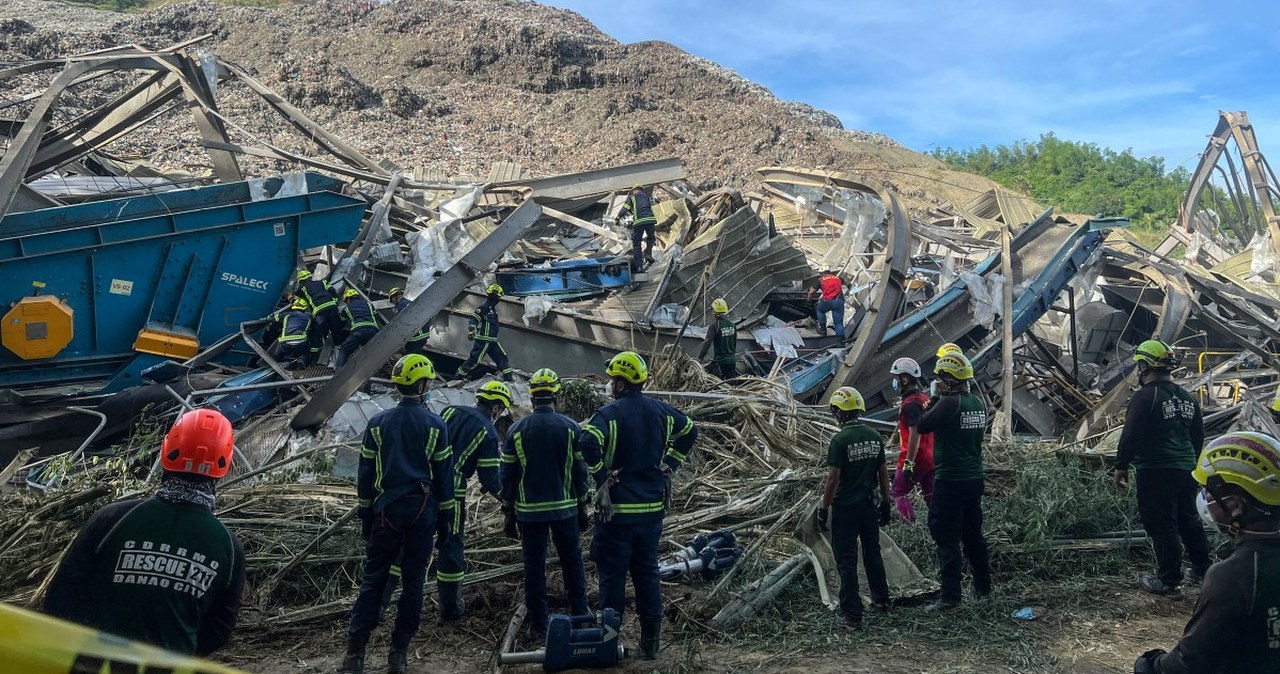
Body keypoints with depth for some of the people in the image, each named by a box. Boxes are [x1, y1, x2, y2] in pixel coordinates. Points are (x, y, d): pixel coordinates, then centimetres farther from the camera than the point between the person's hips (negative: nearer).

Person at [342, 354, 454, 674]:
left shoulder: (378, 423, 2)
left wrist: (366, 514, 13)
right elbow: (444, 474, 0)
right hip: (422, 509, -1)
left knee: (373, 579, 6)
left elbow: (365, 473, 5)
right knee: (413, 580, 6)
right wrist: (445, 516, 8)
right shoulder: (435, 425, -2)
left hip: (386, 509, 1)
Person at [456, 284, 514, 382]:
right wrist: (471, 331, -33)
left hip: (492, 341, 9)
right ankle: (459, 376, 2)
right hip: (484, 340, -9)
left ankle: (508, 377, 8)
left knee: (502, 357, 6)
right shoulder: (484, 308, -11)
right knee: (474, 359, -8)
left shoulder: (493, 309, 18)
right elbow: (473, 319, -19)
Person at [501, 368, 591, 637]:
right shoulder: (571, 428, -4)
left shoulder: (517, 430, -2)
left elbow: (507, 475, 1)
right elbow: (580, 472, 0)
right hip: (565, 509, 0)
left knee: (534, 567, 8)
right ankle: (580, 615, 22)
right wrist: (582, 508, 10)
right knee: (572, 562, 15)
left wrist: (508, 513, 9)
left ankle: (537, 625, 13)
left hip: (529, 511, 0)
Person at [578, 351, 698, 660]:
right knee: (647, 571, 14)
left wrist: (602, 475, -16)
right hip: (653, 507, 6)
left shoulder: (610, 412, -14)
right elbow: (690, 431, 20)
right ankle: (650, 641, 19)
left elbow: (587, 443, -30)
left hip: (617, 508, -5)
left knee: (613, 574, 5)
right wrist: (669, 464, 17)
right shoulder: (660, 410, 5)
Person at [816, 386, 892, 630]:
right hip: (870, 505, 6)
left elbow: (833, 479, -17)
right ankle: (881, 599, 38)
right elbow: (883, 473, 7)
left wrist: (824, 509, -8)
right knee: (873, 553, 23)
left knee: (847, 561, 2)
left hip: (845, 508, -6)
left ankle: (852, 615, 4)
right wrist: (885, 503, 16)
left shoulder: (839, 440, -17)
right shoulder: (875, 436, 1)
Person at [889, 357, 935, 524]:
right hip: (931, 458, 8)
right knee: (931, 496, 13)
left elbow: (915, 435, -26)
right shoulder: (925, 399, 10)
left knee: (899, 492, 6)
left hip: (915, 460, -8)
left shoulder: (910, 404, -19)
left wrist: (908, 463, -25)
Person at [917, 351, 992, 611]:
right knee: (973, 533, 20)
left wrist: (935, 399, -1)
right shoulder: (978, 402, 6)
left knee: (947, 539, -2)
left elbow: (922, 426, -11)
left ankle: (950, 596, 0)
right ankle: (983, 587, 30)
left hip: (951, 480, -8)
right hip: (975, 478, 8)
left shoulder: (948, 403, -19)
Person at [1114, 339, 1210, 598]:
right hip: (1186, 470, 8)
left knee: (1161, 526, -1)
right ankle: (1202, 570, 31)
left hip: (1156, 472, -8)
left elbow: (1130, 436, -17)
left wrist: (1121, 466, -8)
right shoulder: (1188, 398, 10)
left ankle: (1169, 582, 4)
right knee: (1188, 519, 21)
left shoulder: (1145, 397, -15)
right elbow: (1198, 436, 18)